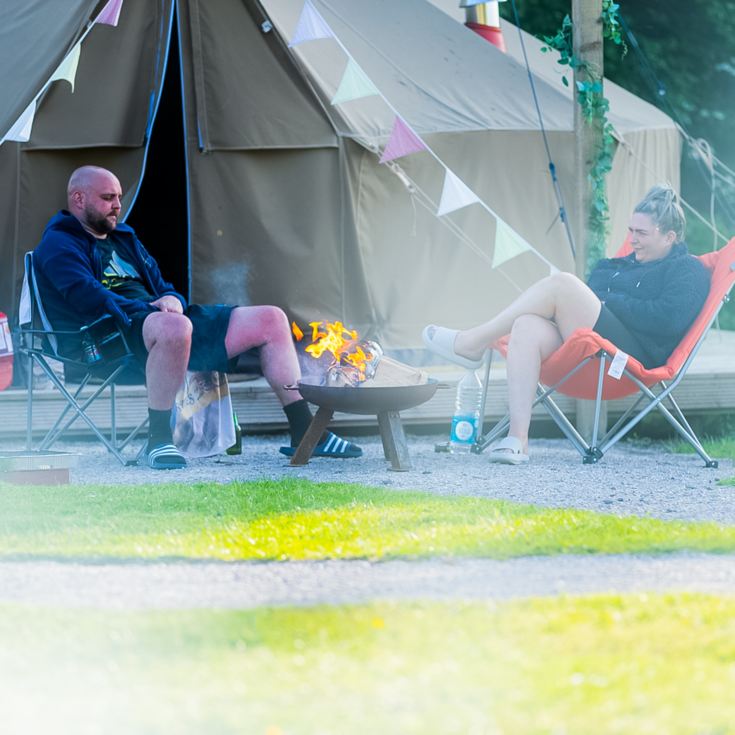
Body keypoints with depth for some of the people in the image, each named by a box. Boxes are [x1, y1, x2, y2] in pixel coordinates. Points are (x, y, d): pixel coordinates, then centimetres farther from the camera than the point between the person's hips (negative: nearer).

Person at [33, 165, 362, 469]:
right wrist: (143, 310, -23)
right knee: (174, 327, -45)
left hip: (166, 321, 9)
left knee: (270, 320, 2)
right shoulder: (59, 245, 2)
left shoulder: (124, 239, 29)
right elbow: (85, 296, -16)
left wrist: (171, 301, 0)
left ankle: (304, 433, 0)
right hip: (110, 337, -9)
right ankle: (158, 440, -35)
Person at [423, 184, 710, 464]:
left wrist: (609, 302, -6)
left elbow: (669, 319, -10)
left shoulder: (688, 271, 9)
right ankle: (517, 439, -35)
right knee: (527, 327, -25)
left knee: (561, 283, -23)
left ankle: (470, 343, -14)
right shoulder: (619, 265, 34)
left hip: (634, 355, -8)